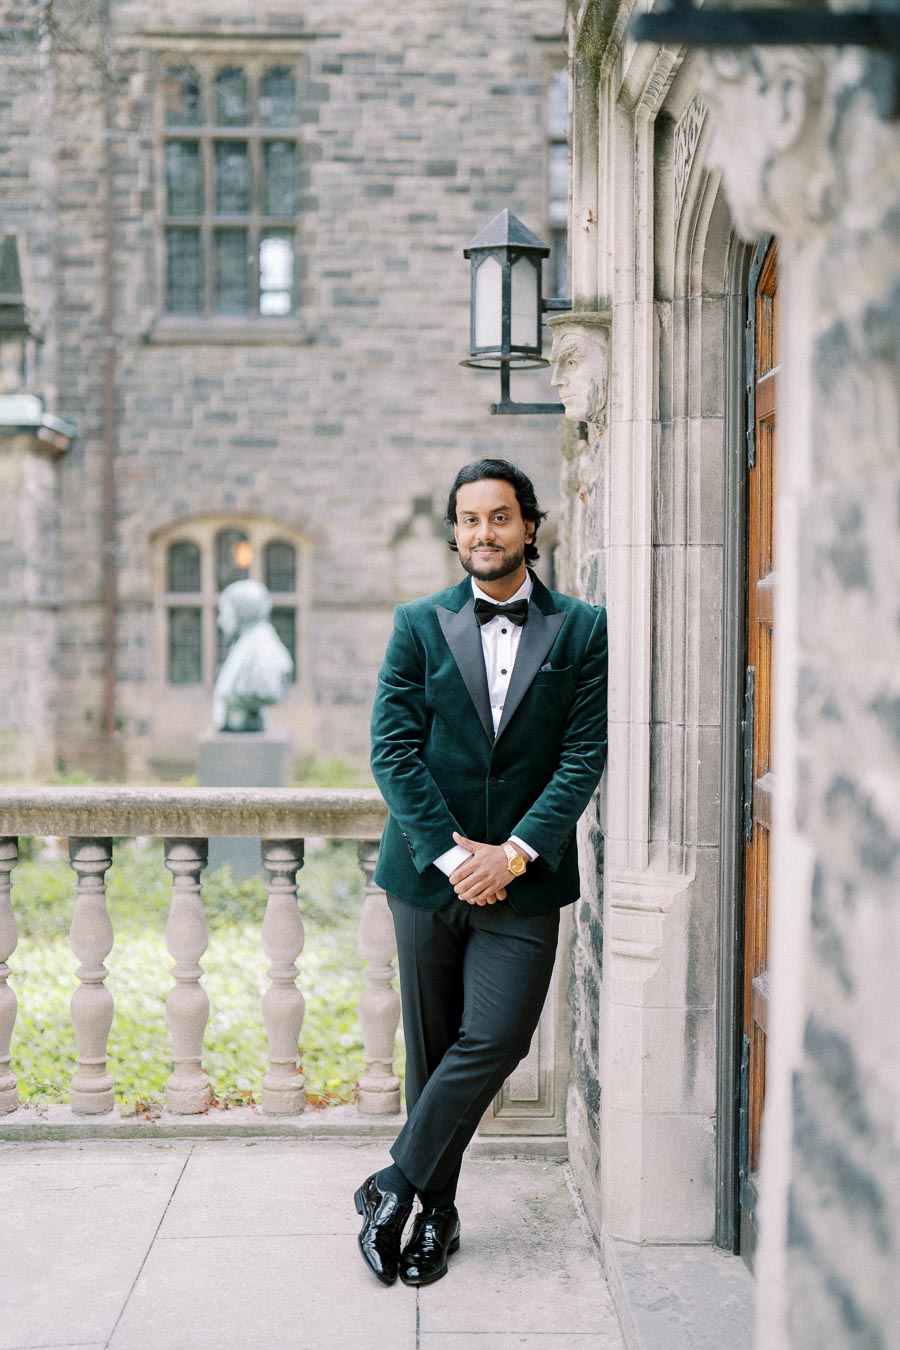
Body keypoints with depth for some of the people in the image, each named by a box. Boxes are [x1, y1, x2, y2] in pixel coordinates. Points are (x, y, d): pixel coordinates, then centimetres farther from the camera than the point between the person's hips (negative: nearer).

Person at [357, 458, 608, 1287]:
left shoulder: (584, 630, 3)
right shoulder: (419, 625, 5)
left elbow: (585, 755, -3)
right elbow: (393, 750, -2)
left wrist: (513, 853, -13)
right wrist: (451, 851, -11)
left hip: (524, 877, -1)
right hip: (428, 870, 1)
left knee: (493, 1039, -9)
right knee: (432, 1050, 9)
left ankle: (397, 1187, 8)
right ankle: (436, 1211, 23)